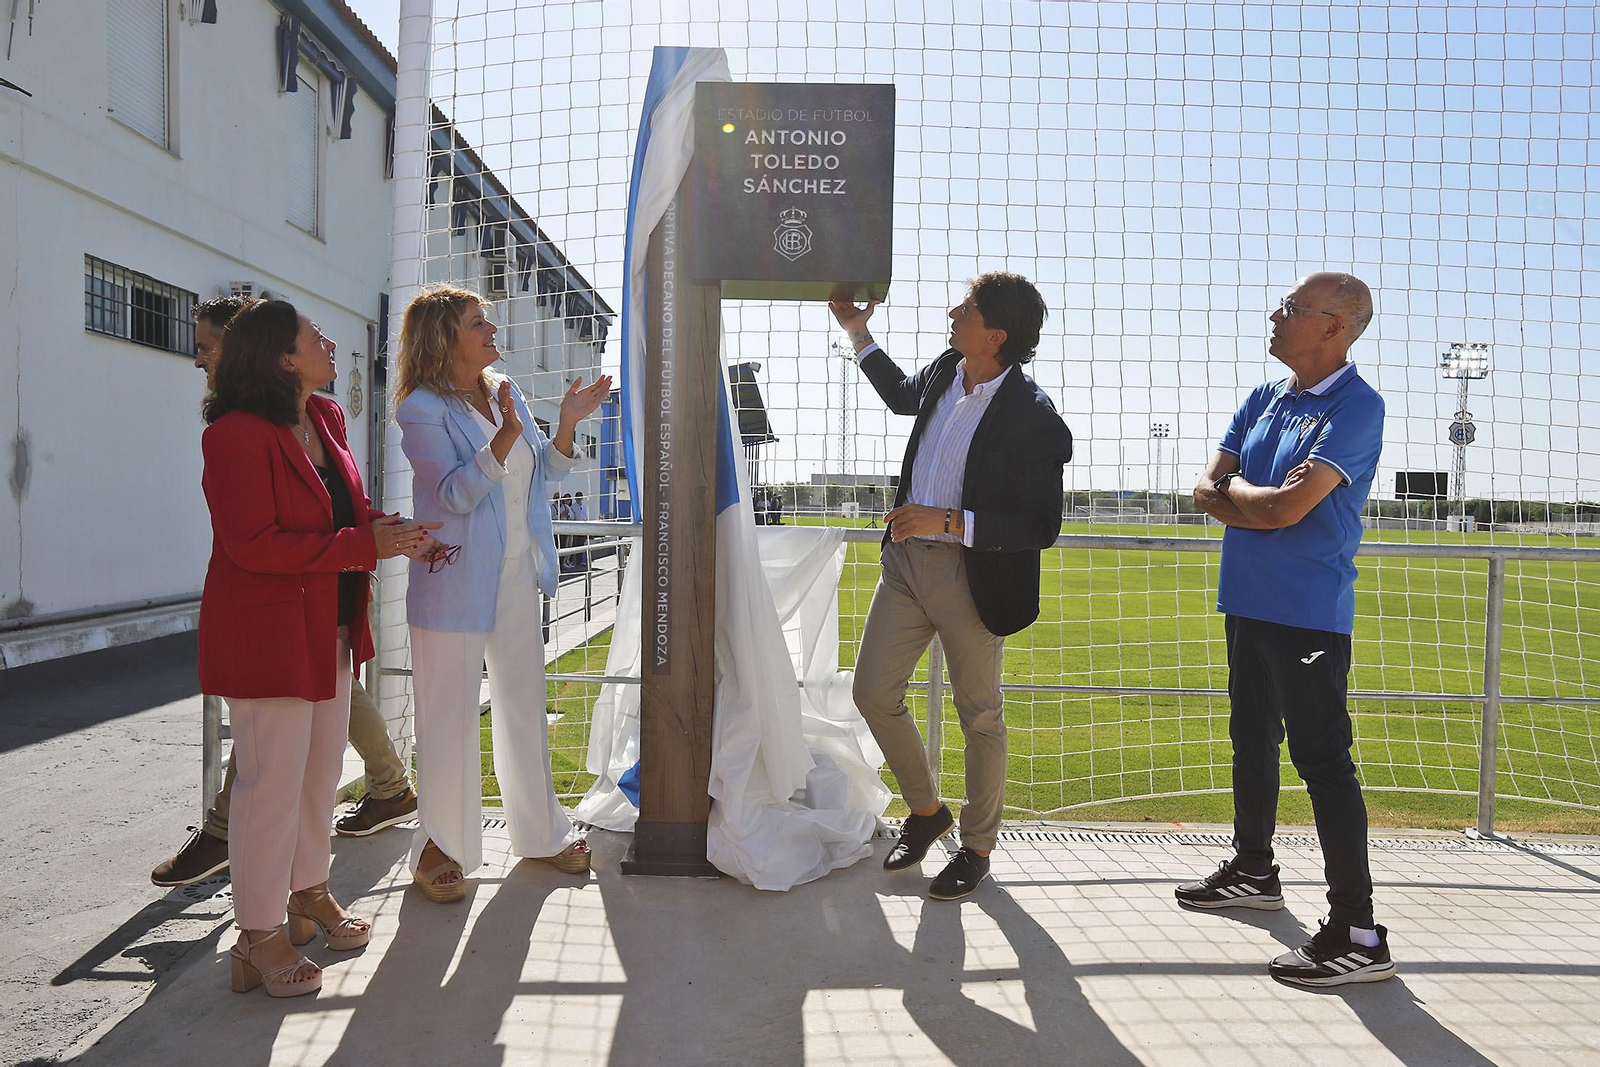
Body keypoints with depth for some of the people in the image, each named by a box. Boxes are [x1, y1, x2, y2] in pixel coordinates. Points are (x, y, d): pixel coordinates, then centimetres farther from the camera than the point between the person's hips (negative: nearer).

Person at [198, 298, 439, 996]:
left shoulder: (325, 418, 9)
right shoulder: (237, 435, -18)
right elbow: (255, 546, -23)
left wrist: (386, 527, -1)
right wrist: (364, 545, -23)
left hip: (330, 627, 9)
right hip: (265, 632, -9)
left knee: (322, 769, 18)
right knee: (273, 780, -1)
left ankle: (308, 891, 35)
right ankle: (259, 935, 14)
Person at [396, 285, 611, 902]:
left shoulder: (505, 395, 10)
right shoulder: (422, 409, -10)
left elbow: (540, 476, 12)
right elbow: (455, 493, -19)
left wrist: (567, 425, -3)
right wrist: (504, 440, -31)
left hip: (517, 578, 7)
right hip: (454, 584, -7)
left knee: (525, 705, 16)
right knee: (450, 717, 4)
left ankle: (540, 832, 31)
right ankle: (441, 847, 21)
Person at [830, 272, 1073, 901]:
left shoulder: (1033, 418, -19)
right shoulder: (944, 372, 3)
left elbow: (1041, 528, -19)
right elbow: (903, 396, 28)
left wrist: (948, 522, -25)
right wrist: (856, 331, 27)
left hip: (971, 577, -7)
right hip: (906, 561, 7)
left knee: (979, 716, 9)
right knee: (872, 692, 9)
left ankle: (977, 847, 31)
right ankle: (925, 811, 32)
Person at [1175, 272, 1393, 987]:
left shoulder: (1356, 407, -13)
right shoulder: (1264, 399, 12)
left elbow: (1285, 506, -22)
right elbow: (1206, 490, 8)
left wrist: (1237, 489, -2)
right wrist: (1262, 505, -12)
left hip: (1309, 614, -9)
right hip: (1249, 601, 9)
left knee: (1323, 761, -7)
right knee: (1251, 741, 19)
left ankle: (1357, 934, 3)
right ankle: (1253, 872, 37)